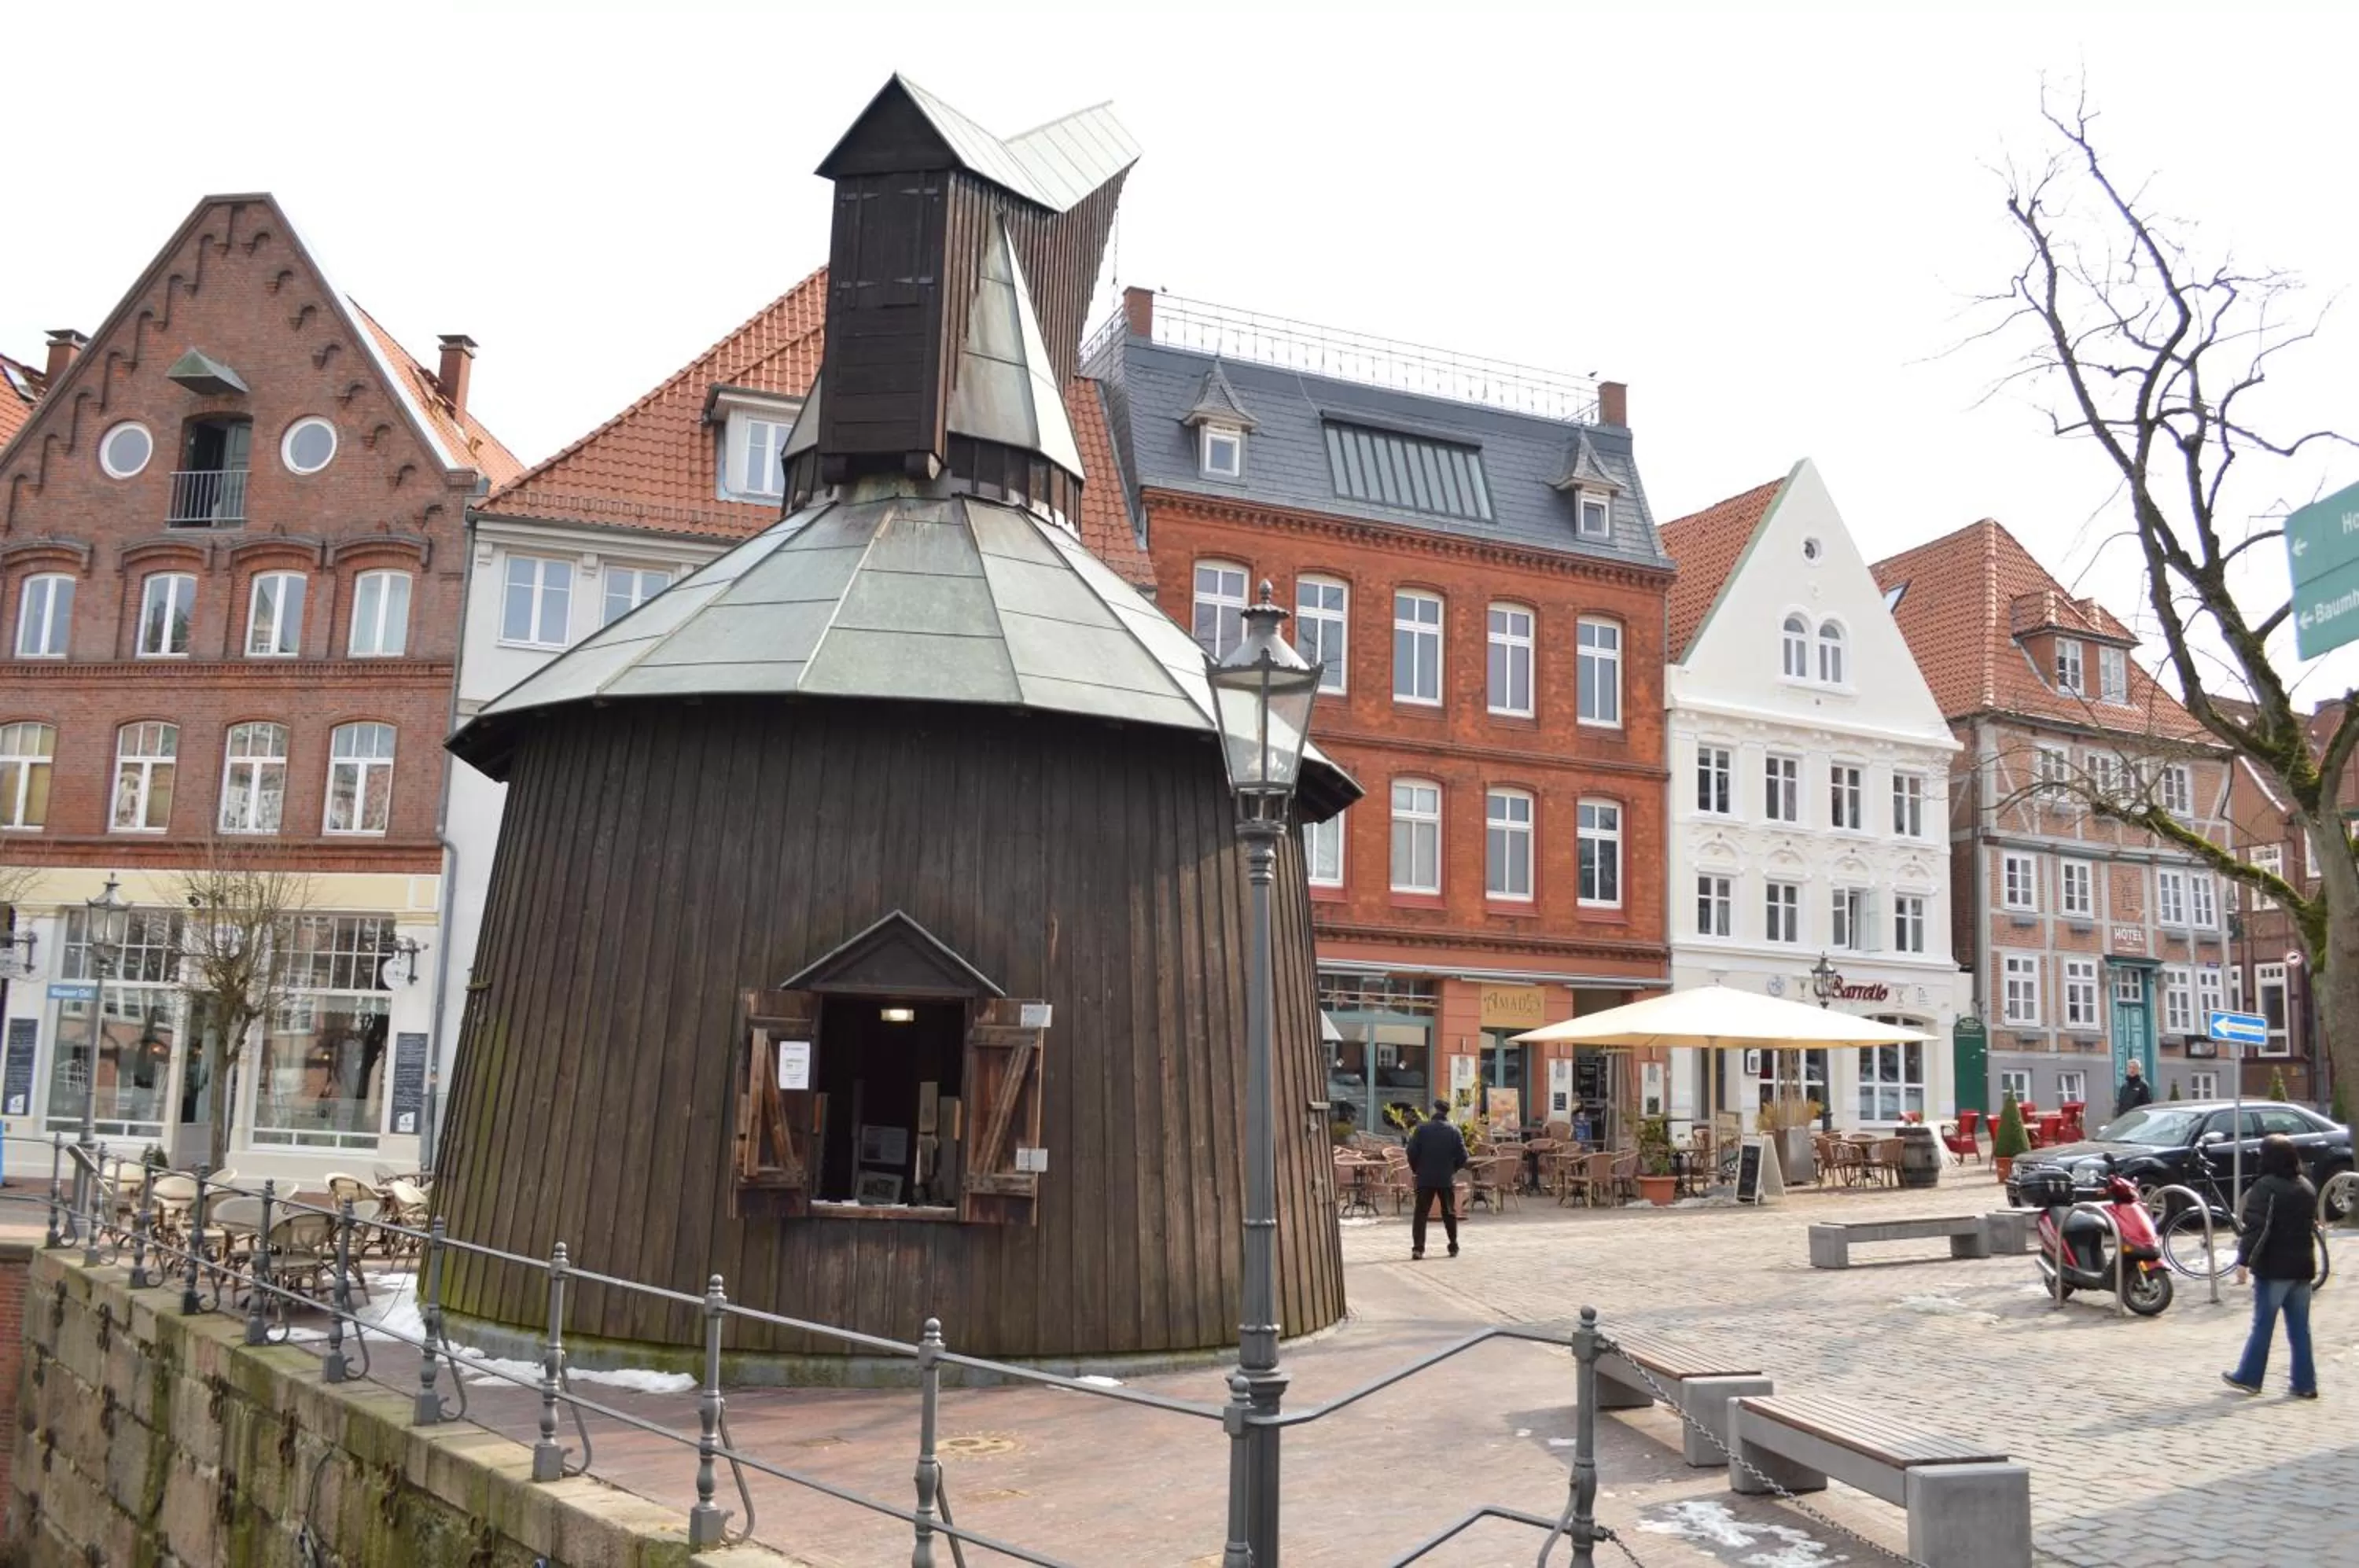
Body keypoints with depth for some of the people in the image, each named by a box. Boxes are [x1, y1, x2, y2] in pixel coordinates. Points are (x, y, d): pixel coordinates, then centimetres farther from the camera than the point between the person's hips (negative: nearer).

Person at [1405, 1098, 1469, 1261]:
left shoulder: (1422, 1128, -6)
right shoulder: (1454, 1131, -2)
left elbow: (1412, 1151, -8)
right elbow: (1462, 1156, -3)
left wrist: (1415, 1169, 8)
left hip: (1425, 1178, -1)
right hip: (1446, 1179, 1)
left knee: (1421, 1213, 1)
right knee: (1449, 1213, 15)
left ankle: (1418, 1248, -7)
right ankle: (1454, 1247, 20)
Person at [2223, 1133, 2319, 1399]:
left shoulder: (2266, 1187, -14)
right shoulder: (2307, 1187, 10)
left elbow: (2255, 1227, -20)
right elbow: (2312, 1224, 19)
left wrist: (2243, 1261, -19)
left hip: (2274, 1267, -7)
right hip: (2303, 1266, 7)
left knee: (2262, 1325, 3)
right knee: (2300, 1328, 10)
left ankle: (2248, 1377, 11)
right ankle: (2305, 1384, 10)